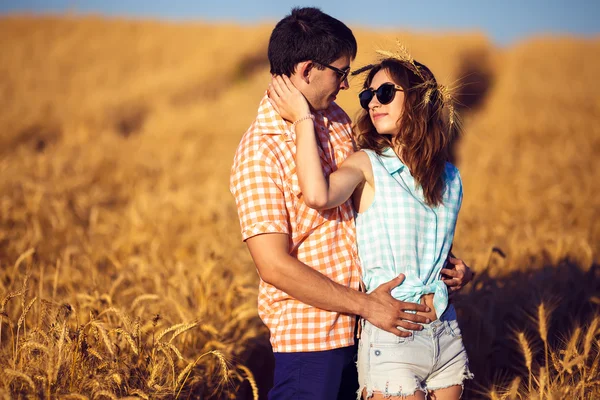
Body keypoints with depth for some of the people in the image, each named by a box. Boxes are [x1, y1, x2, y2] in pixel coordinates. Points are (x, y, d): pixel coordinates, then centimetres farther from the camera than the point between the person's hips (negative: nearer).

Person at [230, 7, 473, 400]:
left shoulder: (336, 120, 5)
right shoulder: (259, 153, -19)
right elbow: (274, 266, -22)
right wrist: (366, 305, -19)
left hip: (359, 324, 7)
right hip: (309, 333, -7)